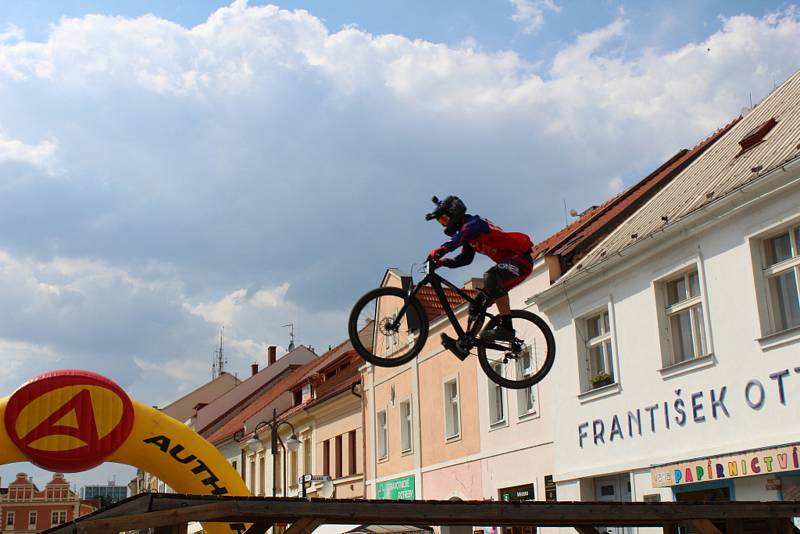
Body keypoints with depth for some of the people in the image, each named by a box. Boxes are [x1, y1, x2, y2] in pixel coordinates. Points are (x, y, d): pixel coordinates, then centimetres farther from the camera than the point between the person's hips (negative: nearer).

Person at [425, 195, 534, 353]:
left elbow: (460, 237, -34)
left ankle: (506, 328, -36)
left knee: (491, 276, -36)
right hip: (511, 262, 11)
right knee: (481, 300, 7)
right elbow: (465, 258, 12)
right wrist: (443, 262, -2)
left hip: (521, 258, -10)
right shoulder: (467, 230, 16)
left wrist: (440, 250, -47)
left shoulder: (473, 222, -13)